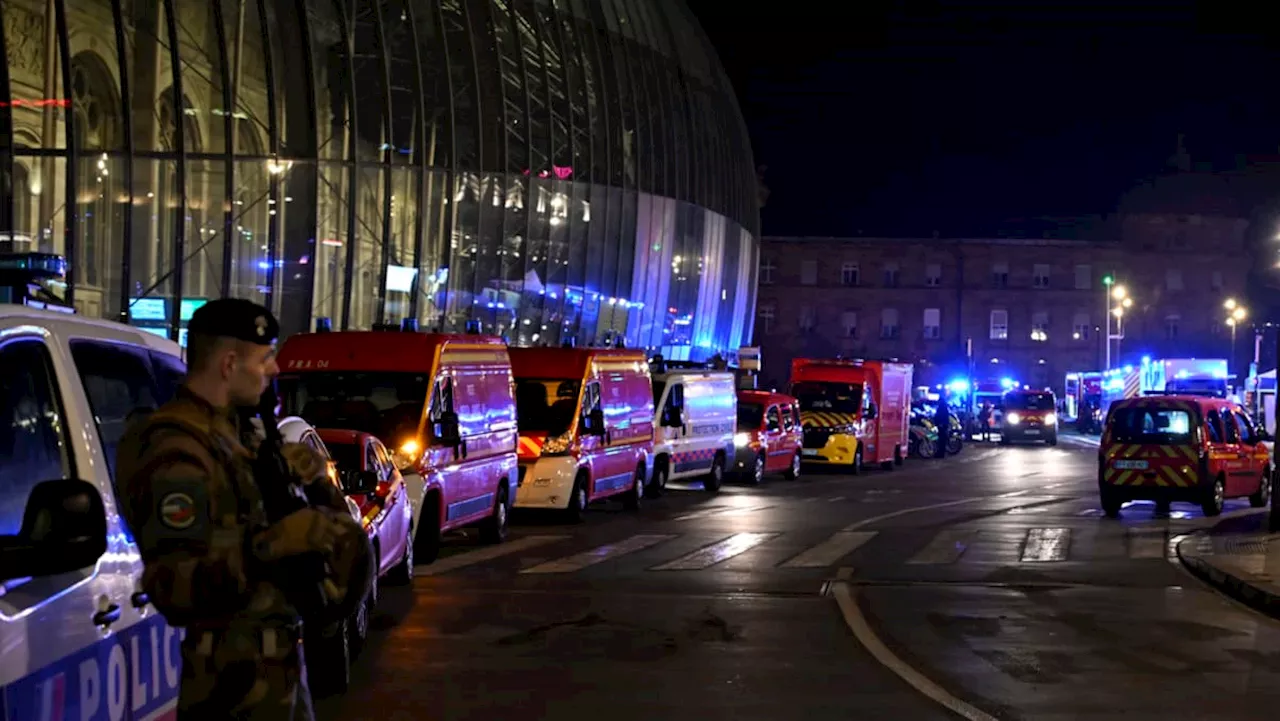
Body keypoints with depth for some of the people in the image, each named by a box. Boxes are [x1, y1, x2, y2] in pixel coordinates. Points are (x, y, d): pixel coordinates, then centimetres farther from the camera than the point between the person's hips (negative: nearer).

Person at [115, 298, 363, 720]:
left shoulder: (230, 429, 10)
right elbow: (172, 588, -29)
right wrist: (273, 545, -39)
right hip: (238, 675, -9)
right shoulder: (177, 451, -21)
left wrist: (308, 470, -1)